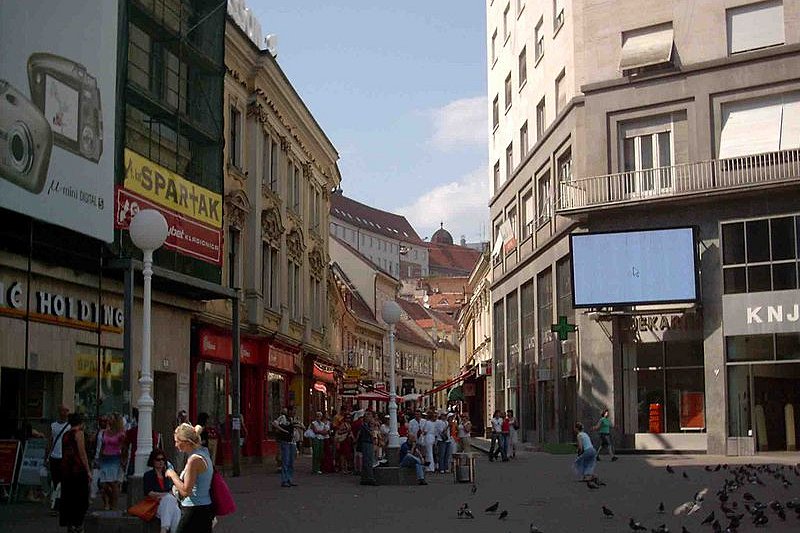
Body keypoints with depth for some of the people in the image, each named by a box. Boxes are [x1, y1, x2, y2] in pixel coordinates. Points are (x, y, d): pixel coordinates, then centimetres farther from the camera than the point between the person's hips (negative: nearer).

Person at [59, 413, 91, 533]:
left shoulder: (65, 435, 12)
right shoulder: (79, 433, -7)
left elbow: (64, 453, 13)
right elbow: (82, 453, -11)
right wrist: (88, 471, -9)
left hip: (65, 468, 7)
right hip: (78, 468, -7)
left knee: (68, 497, 11)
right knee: (80, 498, -1)